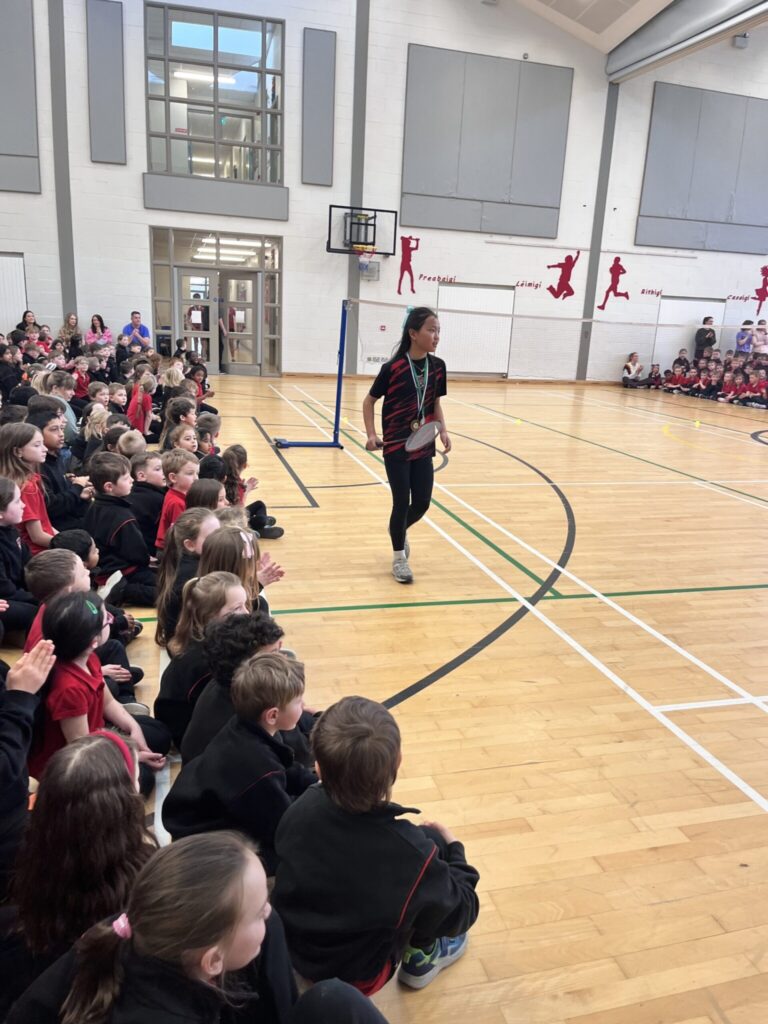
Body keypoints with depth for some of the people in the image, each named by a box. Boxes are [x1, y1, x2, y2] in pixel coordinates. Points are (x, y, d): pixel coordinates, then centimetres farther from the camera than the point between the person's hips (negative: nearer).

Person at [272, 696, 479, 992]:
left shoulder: (300, 809, -20)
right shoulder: (408, 851, -32)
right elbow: (458, 916, -14)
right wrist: (453, 849, 2)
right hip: (355, 974, -4)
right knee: (434, 843, -2)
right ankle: (420, 957, 19)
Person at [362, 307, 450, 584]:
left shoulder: (437, 366, 1)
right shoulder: (393, 367, -14)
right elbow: (369, 401, -3)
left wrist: (443, 430, -2)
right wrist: (371, 435, -13)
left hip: (423, 447, 5)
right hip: (396, 447, -4)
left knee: (422, 502, 5)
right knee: (402, 502, 0)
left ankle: (400, 530, 39)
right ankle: (399, 557, 20)